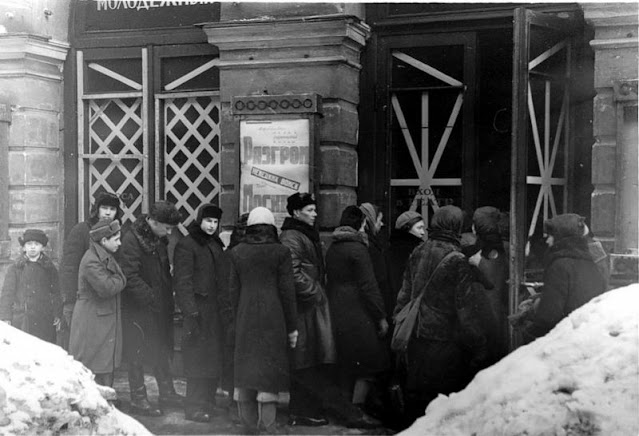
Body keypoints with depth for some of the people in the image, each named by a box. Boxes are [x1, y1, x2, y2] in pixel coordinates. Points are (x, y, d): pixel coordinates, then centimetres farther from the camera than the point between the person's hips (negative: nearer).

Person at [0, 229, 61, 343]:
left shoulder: (50, 268, 11)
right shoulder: (15, 268, 8)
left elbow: (56, 293, 12)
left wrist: (57, 314, 2)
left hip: (44, 322, 1)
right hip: (21, 321, -1)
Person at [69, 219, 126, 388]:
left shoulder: (106, 257, 11)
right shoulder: (91, 261, -20)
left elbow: (120, 281, 15)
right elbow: (106, 288, -24)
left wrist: (117, 280, -3)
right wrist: (119, 280, -9)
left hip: (106, 322, 10)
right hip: (92, 324, -10)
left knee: (106, 368, 14)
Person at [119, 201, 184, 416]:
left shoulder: (159, 240, 9)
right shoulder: (131, 240, -17)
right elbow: (130, 278, -22)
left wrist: (169, 298, 8)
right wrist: (151, 299, -23)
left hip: (160, 307, 8)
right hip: (138, 308, -8)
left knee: (162, 351, 15)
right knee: (137, 355, 2)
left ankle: (167, 393, 26)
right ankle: (138, 399, 12)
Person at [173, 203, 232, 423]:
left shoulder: (216, 245, 18)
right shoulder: (186, 245, -5)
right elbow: (182, 282, -11)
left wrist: (227, 307, 15)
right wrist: (191, 311, -19)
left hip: (217, 312, 7)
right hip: (199, 310, -7)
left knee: (214, 358, 8)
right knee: (198, 360, -7)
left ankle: (207, 403, 17)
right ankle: (194, 407, -1)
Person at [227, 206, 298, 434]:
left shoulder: (237, 252, 4)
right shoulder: (280, 252, -5)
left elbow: (233, 288, 6)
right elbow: (287, 290, -5)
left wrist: (237, 317, 13)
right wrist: (292, 326, 0)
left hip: (245, 315, 3)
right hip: (273, 315, -3)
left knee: (246, 364, 10)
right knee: (269, 364, 2)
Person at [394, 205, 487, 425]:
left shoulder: (417, 254, 5)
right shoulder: (456, 260, -14)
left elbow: (404, 294, 11)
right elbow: (464, 308, -13)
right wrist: (478, 345, -8)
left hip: (415, 339, 6)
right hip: (444, 340, -6)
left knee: (415, 397, 15)